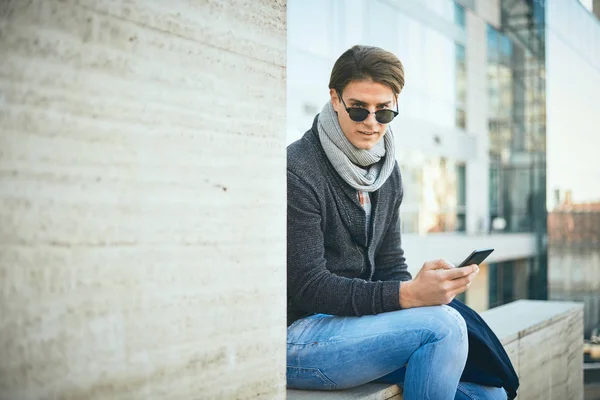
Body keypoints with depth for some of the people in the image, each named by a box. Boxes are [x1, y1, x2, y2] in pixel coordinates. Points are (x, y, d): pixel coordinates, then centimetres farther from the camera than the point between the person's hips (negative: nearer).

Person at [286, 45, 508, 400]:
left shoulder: (387, 172, 10)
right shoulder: (298, 171, -16)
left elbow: (390, 265, 11)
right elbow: (308, 286, -20)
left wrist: (424, 290, -12)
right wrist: (408, 295, -30)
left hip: (354, 319, 7)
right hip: (296, 335, -7)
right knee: (443, 324, -25)